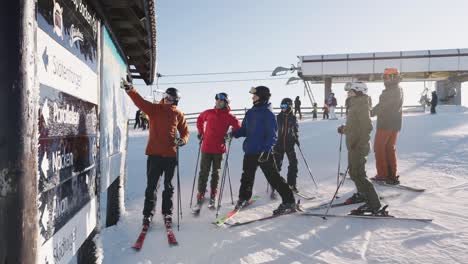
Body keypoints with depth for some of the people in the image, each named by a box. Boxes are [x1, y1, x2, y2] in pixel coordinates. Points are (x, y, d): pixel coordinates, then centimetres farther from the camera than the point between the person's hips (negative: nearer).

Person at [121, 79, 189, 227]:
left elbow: (185, 131, 12)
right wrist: (130, 89, -28)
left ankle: (167, 213, 24)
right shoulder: (154, 109, 2)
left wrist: (182, 140, -10)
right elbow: (140, 101, -12)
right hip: (154, 154, -1)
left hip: (171, 155, 1)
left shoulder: (178, 115, 6)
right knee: (151, 185, 4)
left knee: (168, 186, 11)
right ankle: (148, 214, 16)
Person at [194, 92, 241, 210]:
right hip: (206, 148, 1)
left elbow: (237, 127, 8)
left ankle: (213, 196, 23)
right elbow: (199, 120, 22)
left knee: (215, 173, 11)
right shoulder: (208, 113, 3)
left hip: (219, 149, 0)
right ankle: (200, 197, 6)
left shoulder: (229, 116, -2)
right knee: (203, 172, 0)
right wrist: (201, 132, 14)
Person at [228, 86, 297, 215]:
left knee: (273, 177, -4)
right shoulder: (250, 113, 10)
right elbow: (244, 130, 18)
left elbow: (272, 135, -16)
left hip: (263, 152, -7)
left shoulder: (268, 114, -12)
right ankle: (243, 198, 39)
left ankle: (289, 202, 6)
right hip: (250, 151, 7)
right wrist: (232, 134, 2)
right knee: (247, 177, 18)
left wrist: (266, 150, -26)